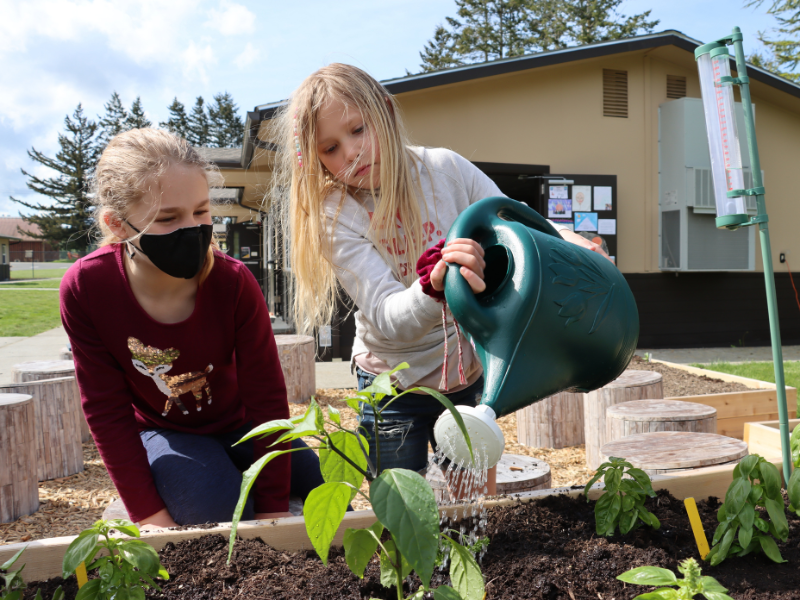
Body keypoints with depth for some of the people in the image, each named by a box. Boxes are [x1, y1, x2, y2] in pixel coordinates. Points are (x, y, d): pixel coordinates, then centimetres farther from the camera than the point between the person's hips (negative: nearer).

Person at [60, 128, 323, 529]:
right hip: (160, 431, -1)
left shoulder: (233, 282, -27)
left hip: (238, 422, 2)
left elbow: (266, 398, -22)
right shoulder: (85, 288, -27)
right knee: (219, 510, -29)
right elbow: (106, 409, -19)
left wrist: (272, 511, -23)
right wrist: (149, 514, -22)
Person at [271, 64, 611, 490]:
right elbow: (388, 319, -26)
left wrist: (564, 238, -23)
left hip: (469, 374, 2)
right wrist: (435, 287, -47)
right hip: (395, 386, -1)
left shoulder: (445, 169, -11)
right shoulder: (334, 217, -16)